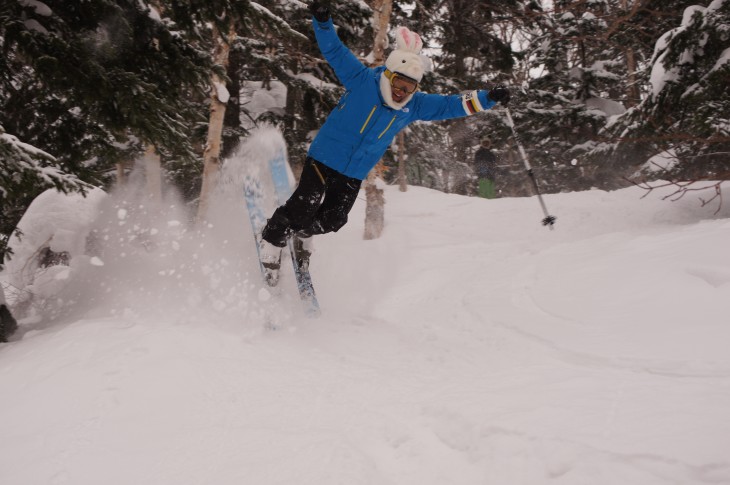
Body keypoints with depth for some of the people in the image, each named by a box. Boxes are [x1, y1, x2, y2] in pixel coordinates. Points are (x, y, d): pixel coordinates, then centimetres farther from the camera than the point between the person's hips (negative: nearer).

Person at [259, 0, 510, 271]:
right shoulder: (362, 79, -15)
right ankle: (272, 238, 18)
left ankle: (298, 232, 40)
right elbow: (334, 50, -18)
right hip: (324, 158, -5)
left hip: (355, 174, 5)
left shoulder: (415, 105, -4)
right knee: (304, 208, -9)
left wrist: (487, 98, -15)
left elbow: (450, 105, -4)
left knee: (333, 220, 9)